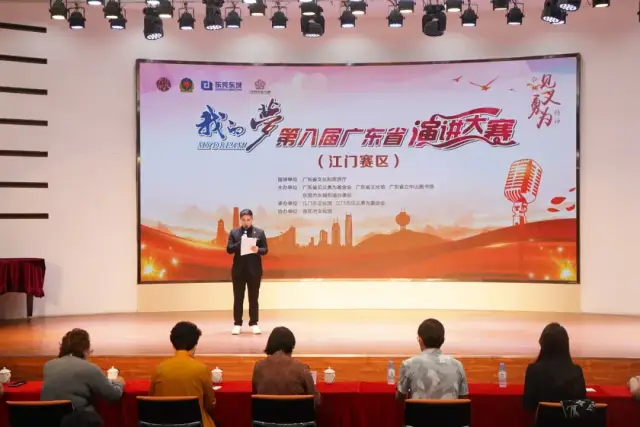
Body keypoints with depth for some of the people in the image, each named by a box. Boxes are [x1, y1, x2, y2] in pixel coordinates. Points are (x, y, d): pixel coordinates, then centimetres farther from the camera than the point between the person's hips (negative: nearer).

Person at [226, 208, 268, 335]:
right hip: (238, 269, 0)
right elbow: (229, 249, -2)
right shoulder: (234, 232, 4)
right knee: (238, 298, 4)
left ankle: (254, 323, 12)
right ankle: (237, 324, 10)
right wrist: (240, 243, -18)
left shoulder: (260, 232, 3)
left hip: (254, 270, 0)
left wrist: (258, 250, -19)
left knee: (254, 298, 5)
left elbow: (265, 249, 2)